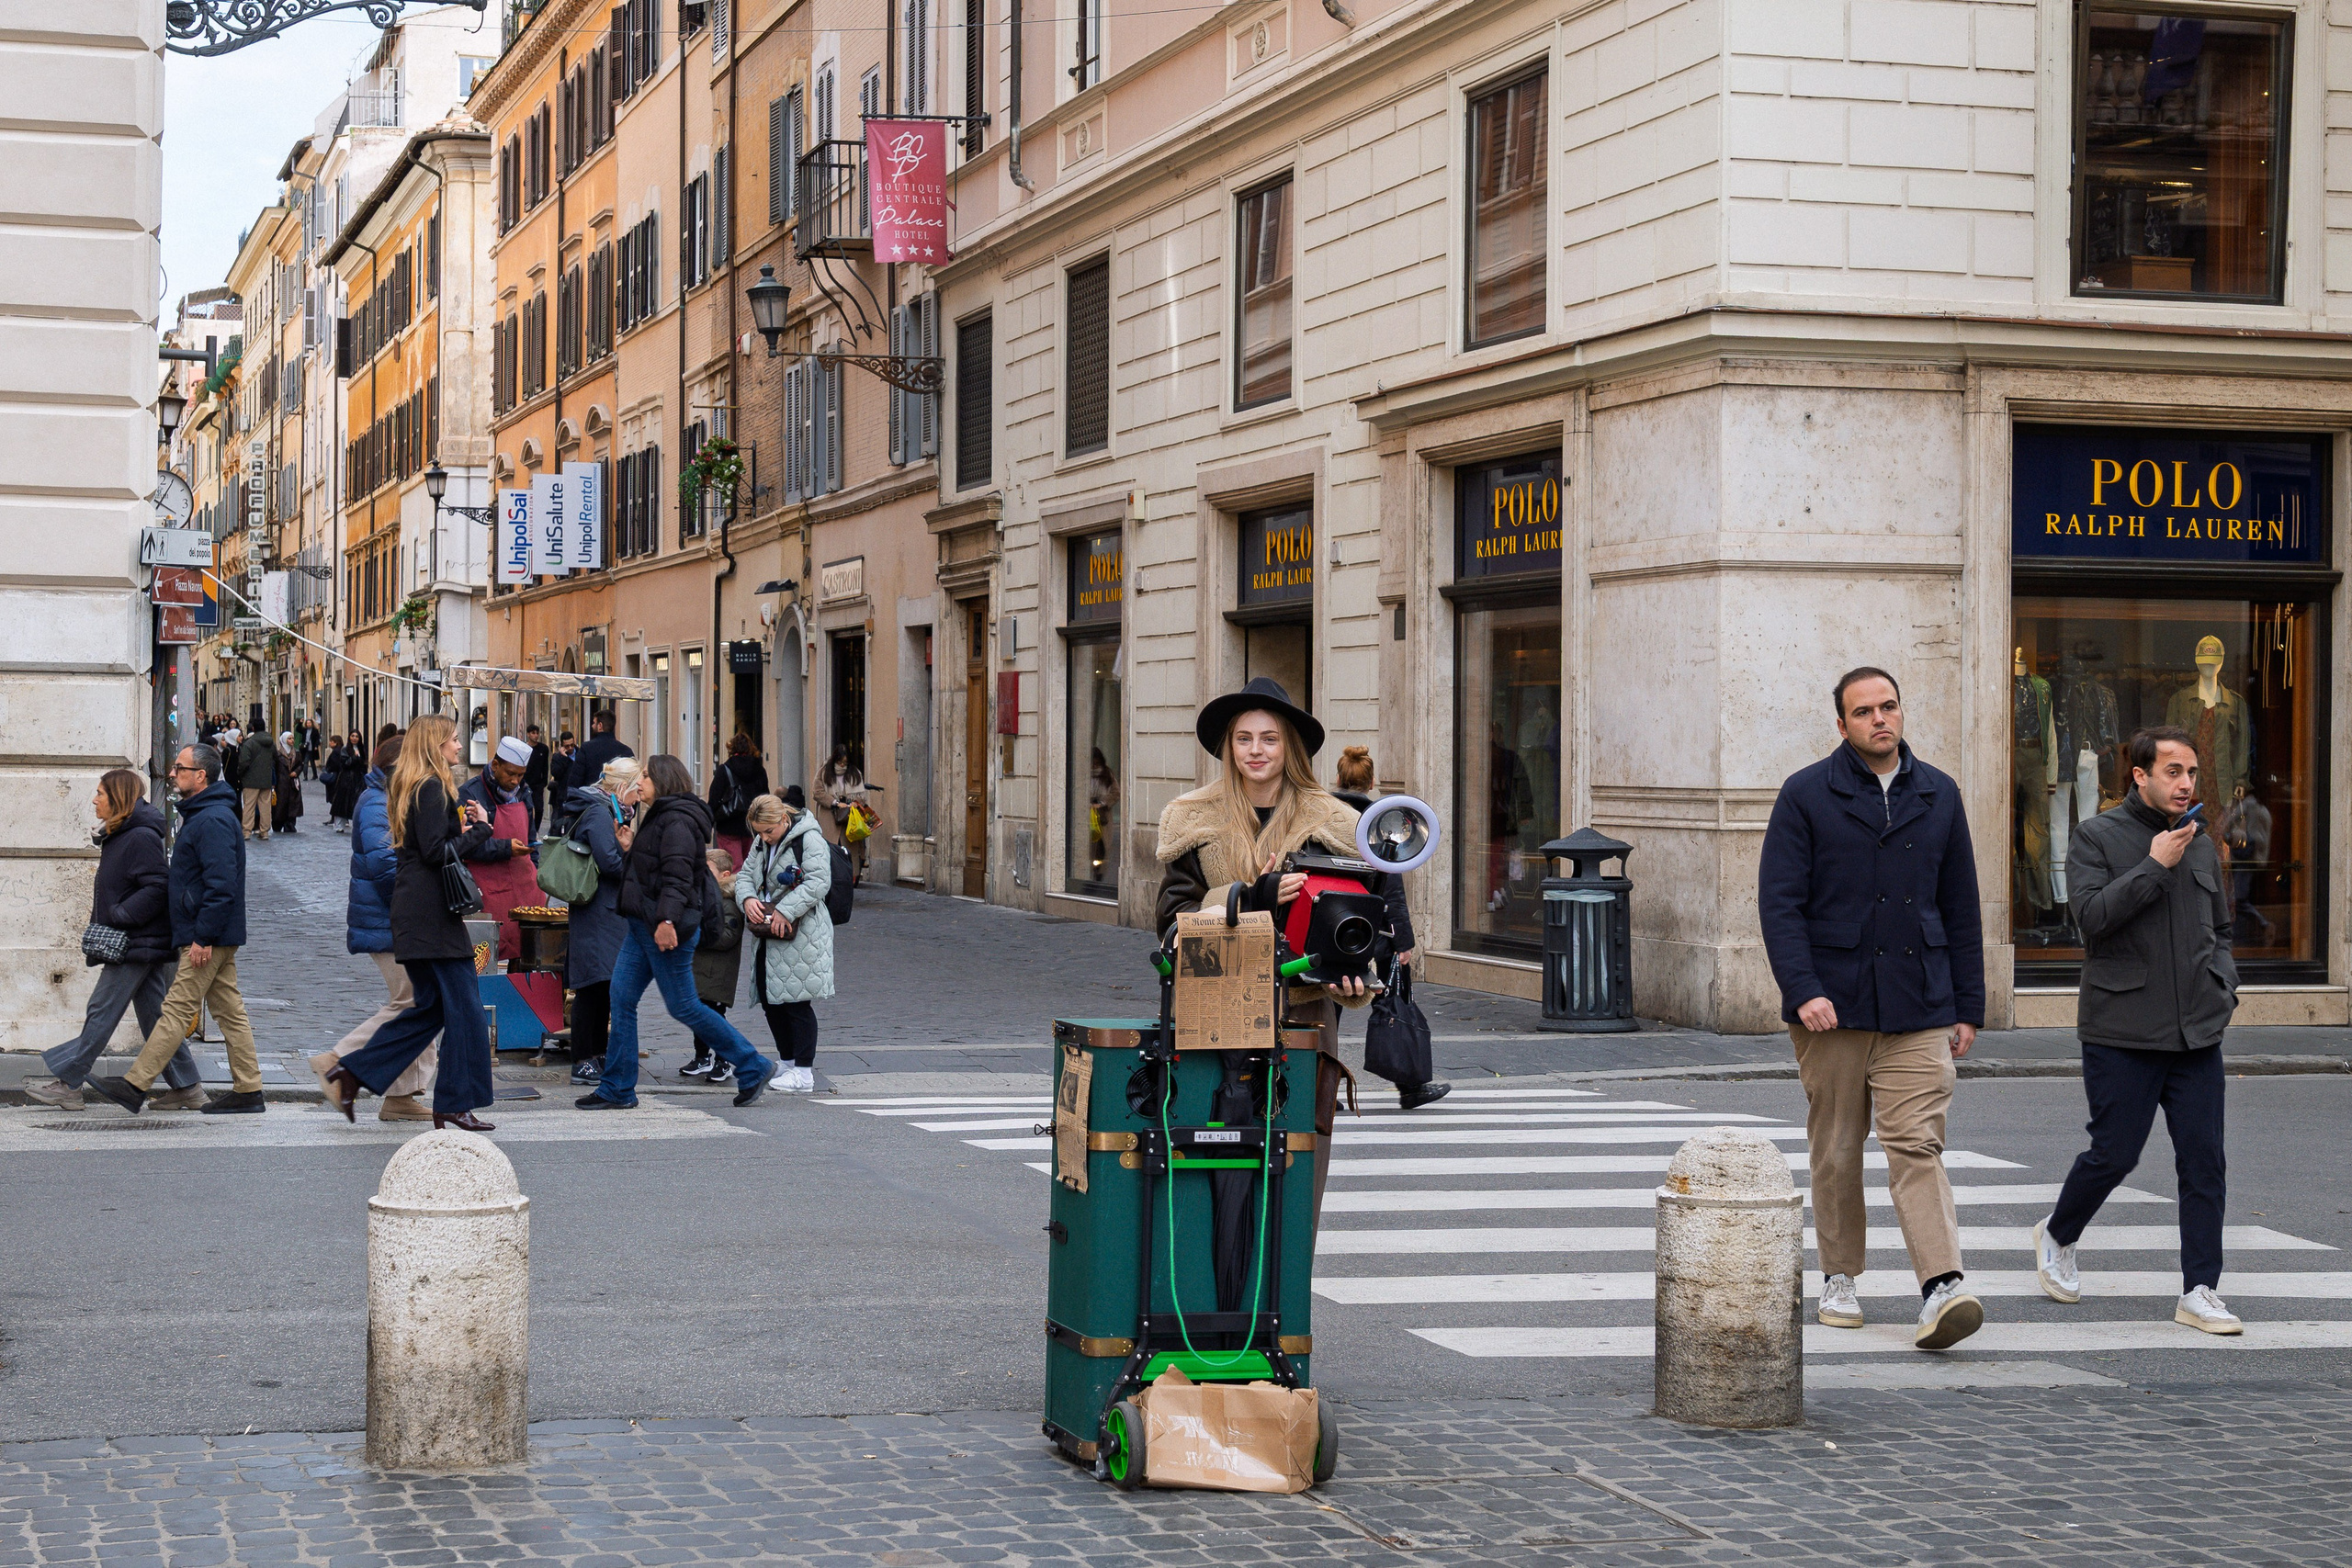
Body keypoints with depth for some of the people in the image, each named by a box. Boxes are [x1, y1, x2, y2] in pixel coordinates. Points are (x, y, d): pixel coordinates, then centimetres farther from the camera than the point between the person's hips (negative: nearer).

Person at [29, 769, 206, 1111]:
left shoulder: (140, 838, -16)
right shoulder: (120, 836, 15)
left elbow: (157, 888, -22)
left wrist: (118, 916, -20)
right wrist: (103, 923, 14)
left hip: (136, 943, -10)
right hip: (143, 943, 10)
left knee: (102, 1012, -4)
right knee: (154, 1015, 10)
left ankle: (67, 1083, 0)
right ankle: (185, 1087, 11)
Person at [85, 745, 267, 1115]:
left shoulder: (213, 821, -18)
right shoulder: (202, 815, 17)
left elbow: (220, 885, -24)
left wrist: (203, 937, -23)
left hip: (208, 938, -11)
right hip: (217, 937, 11)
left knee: (177, 1010, -7)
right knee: (229, 1011, 10)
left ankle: (135, 1086, -6)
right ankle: (247, 1090, 12)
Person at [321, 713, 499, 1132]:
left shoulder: (409, 787, 18)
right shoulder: (432, 788, -13)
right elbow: (436, 853, -18)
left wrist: (460, 829, 8)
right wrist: (479, 829, -9)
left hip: (410, 910, 10)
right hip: (432, 913, -10)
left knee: (431, 1007, 15)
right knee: (463, 1005, -4)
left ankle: (352, 1073, 10)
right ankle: (455, 1104, -1)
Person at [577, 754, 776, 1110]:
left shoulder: (678, 820, -13)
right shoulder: (657, 818, 19)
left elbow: (677, 875, -25)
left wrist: (667, 920, -33)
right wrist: (629, 849, 15)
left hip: (667, 930, -10)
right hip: (643, 926, 10)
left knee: (683, 1007, -4)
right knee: (621, 999, 6)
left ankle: (753, 1068, 5)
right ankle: (617, 1090, 9)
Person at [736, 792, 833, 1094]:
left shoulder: (809, 839, -10)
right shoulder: (761, 843, 16)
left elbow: (818, 882, -19)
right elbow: (745, 874, 16)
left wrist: (785, 911, -24)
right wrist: (747, 898, -7)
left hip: (800, 936, -8)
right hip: (767, 937, 8)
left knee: (796, 1001, -8)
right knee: (769, 1000, 10)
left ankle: (804, 1073, -4)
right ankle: (789, 1062, 24)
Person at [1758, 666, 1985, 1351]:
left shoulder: (1938, 796, 10)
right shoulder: (1806, 795, 1)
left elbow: (1960, 907, 13)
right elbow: (1779, 902, -5)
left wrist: (1968, 1008, 10)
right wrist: (1803, 989, -17)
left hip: (1918, 1010, 1)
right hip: (1832, 1007, -1)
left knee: (1917, 1146, -9)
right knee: (1836, 1149, 7)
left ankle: (1942, 1288, -18)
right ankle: (1839, 1279, 21)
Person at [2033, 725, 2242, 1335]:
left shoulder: (2202, 845, 15)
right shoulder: (2097, 838, -2)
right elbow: (2092, 915, -16)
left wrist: (2223, 985, 9)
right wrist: (2155, 865, -16)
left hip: (2197, 1033, 5)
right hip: (2122, 1033, -5)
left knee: (2204, 1164, -1)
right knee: (2113, 1154, 0)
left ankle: (2201, 1291, 4)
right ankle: (2057, 1237, 27)